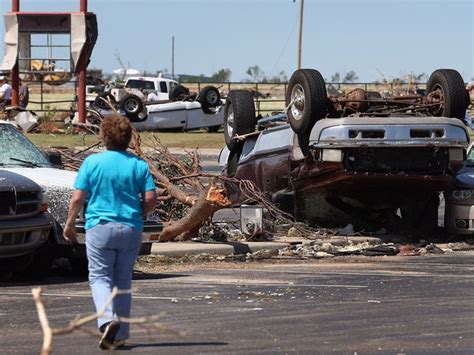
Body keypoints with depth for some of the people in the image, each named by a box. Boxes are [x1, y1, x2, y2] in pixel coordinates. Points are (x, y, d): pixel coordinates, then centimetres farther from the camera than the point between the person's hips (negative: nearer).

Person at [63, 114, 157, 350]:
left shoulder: (92, 162, -3)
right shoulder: (139, 165, 2)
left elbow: (78, 198, -5)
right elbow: (150, 199, -3)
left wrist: (69, 224, 9)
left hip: (100, 227, -2)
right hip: (131, 229, 3)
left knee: (100, 277, 3)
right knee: (123, 280, 12)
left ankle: (107, 319, -23)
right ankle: (120, 334, 13)